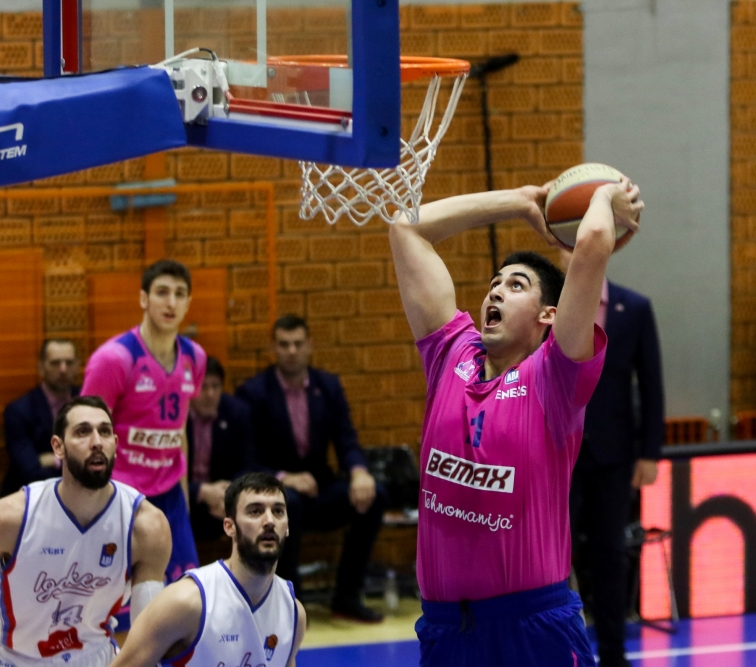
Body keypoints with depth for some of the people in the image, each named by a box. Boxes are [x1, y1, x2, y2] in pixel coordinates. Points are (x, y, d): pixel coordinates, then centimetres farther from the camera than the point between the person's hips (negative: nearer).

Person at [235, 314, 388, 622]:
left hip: (318, 489, 5)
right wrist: (283, 478, -29)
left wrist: (359, 472, -22)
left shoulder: (328, 386, 5)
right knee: (289, 501, -39)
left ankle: (347, 596, -10)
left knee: (373, 495, -21)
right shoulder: (253, 392, -8)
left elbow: (346, 442, 1)